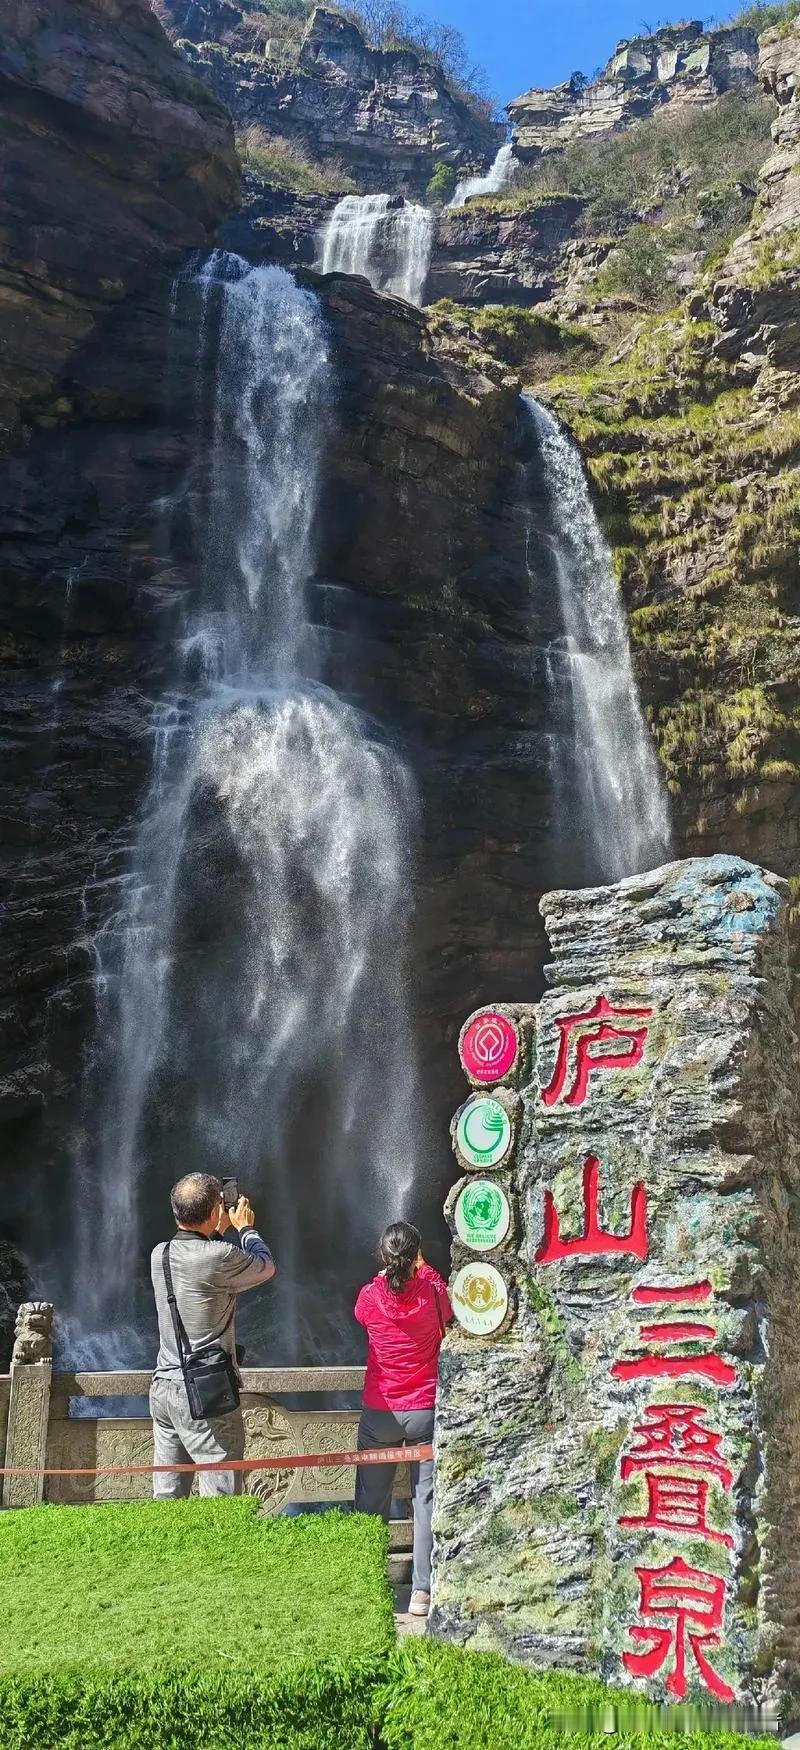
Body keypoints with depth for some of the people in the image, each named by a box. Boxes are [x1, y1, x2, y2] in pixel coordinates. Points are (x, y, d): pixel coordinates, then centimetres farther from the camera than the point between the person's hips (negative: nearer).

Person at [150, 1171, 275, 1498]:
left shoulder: (160, 1255, 3)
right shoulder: (219, 1257, -18)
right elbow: (266, 1266, 1)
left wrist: (221, 1231, 27)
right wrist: (245, 1228, 16)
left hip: (163, 1388, 7)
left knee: (167, 1497, 12)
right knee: (222, 1501, 0)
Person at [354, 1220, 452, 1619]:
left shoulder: (370, 1295, -9)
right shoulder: (432, 1289, -10)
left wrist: (390, 1270, 17)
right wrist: (422, 1269, 21)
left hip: (379, 1413, 1)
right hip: (425, 1412, -1)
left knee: (370, 1503, 13)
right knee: (427, 1501, 5)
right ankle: (422, 1592, 4)